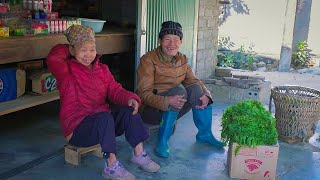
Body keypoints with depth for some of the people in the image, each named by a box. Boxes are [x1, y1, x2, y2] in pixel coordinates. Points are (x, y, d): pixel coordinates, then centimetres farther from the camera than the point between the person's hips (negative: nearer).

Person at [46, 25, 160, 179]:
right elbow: (53, 59, -28)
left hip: (102, 123, 6)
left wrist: (129, 98, -18)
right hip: (76, 128, -6)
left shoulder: (102, 69, 11)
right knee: (105, 117, -34)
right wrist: (68, 49, -7)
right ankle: (111, 166, -28)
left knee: (129, 111, -12)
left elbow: (114, 90, 4)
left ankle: (139, 154, -5)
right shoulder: (66, 70, -7)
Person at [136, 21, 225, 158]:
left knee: (196, 89, -15)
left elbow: (193, 80, 3)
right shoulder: (148, 60, -16)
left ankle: (205, 134, -2)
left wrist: (205, 95, -19)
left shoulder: (181, 59, 4)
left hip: (172, 112, 6)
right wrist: (167, 101, -39)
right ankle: (162, 141, -26)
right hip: (151, 109, -6)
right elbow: (144, 94, -22)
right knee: (179, 90, -29)